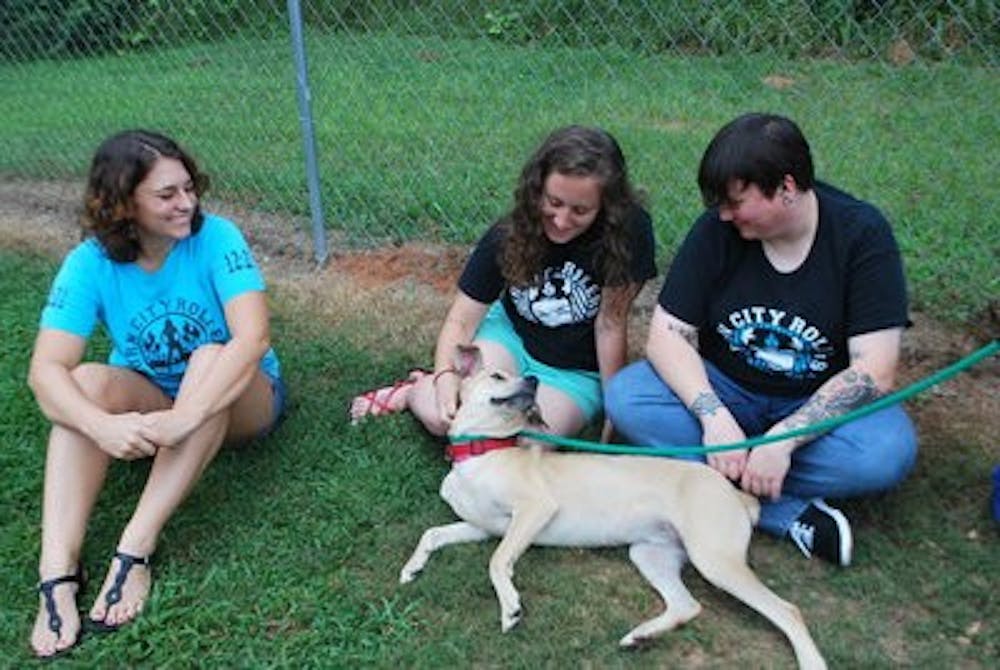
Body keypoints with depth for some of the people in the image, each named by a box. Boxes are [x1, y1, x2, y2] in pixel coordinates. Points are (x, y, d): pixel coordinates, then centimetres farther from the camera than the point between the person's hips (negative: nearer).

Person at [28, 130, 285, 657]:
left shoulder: (215, 238, -20)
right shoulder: (90, 262, -14)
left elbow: (253, 338, -33)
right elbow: (46, 370, -24)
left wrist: (182, 418, -45)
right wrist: (103, 425, -44)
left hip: (239, 401, -2)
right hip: (148, 405, 2)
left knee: (211, 356, -34)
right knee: (88, 380, -28)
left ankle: (135, 549, -34)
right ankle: (57, 570, -32)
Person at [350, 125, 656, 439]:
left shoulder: (629, 231, -26)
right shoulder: (510, 235, -18)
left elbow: (611, 325, -20)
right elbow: (462, 319, -15)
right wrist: (446, 376, -34)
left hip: (575, 372, 0)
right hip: (509, 333, 1)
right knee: (441, 416, -25)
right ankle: (416, 390, 12)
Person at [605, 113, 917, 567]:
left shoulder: (862, 234, -16)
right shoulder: (717, 230, -12)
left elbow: (874, 372, -21)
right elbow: (667, 335, -13)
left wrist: (782, 440, -30)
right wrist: (714, 417, -29)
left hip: (818, 403, -1)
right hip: (723, 390, 2)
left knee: (889, 452, -32)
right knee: (626, 397, -24)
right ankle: (788, 514, -25)